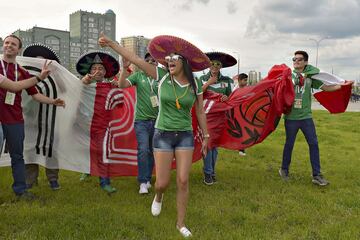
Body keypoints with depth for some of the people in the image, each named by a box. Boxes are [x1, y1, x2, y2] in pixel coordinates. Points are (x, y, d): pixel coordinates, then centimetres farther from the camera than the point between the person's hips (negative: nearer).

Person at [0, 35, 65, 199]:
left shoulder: (22, 73, 11)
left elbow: (35, 94, 12)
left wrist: (53, 101, 1)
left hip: (15, 119, 2)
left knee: (17, 155, 8)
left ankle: (20, 189, 16)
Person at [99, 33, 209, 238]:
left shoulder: (195, 86, -2)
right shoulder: (162, 76, -6)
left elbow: (200, 113, 7)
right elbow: (135, 59, -10)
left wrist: (206, 137, 11)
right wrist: (111, 44, -14)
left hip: (185, 136, 1)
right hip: (163, 135, -1)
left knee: (183, 181, -3)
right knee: (163, 183, 0)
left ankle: (181, 223, 17)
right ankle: (158, 196, 40)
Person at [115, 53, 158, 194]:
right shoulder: (138, 75, 1)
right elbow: (121, 85, -11)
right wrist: (125, 68, -23)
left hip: (157, 120, 2)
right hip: (142, 120, -2)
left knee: (152, 151, 11)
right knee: (143, 150, -10)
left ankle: (147, 178, 26)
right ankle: (143, 182, 1)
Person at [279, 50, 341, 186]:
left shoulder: (310, 77, 5)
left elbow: (325, 87, 5)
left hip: (306, 116, 2)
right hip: (291, 117, -2)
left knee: (313, 144, 2)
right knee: (289, 144, 8)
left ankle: (316, 175, 11)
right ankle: (284, 170, 26)